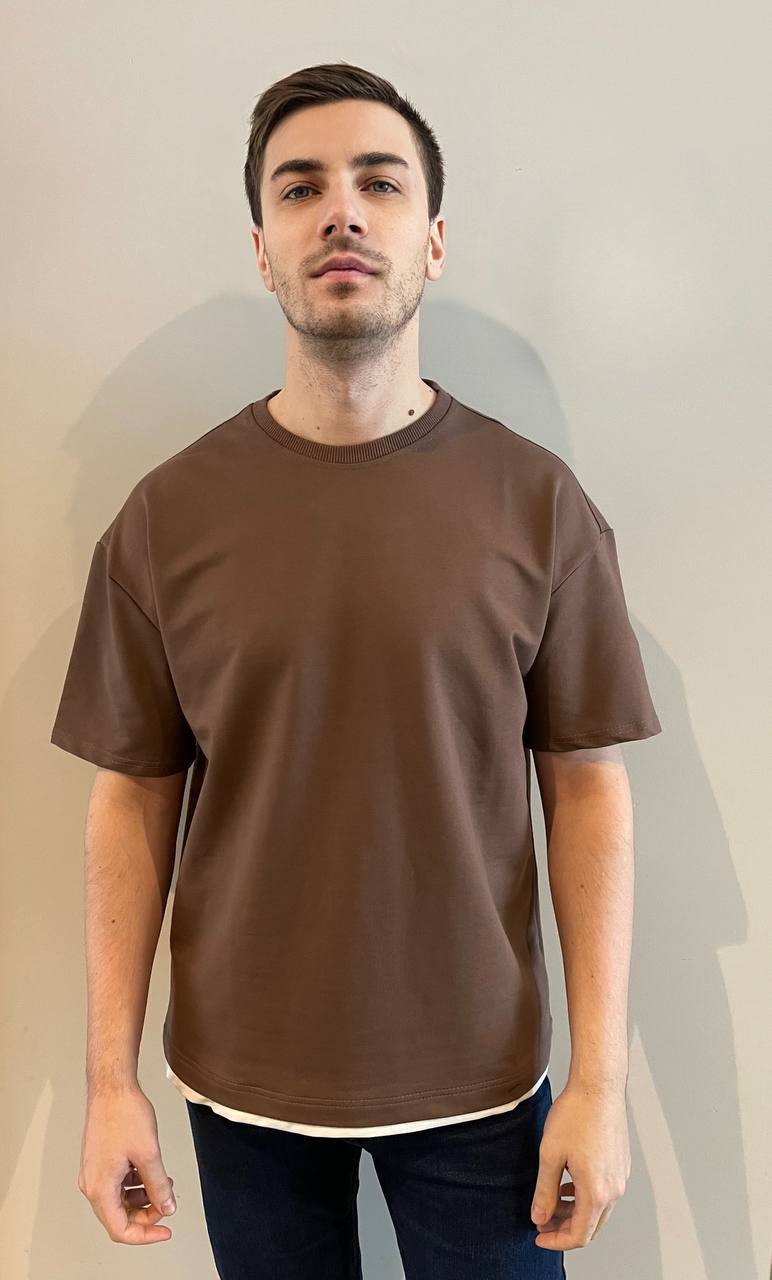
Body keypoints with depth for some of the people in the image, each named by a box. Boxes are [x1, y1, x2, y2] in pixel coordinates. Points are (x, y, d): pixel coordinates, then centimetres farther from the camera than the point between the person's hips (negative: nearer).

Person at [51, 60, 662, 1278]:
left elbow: (587, 786, -5)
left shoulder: (538, 502, -8)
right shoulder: (167, 515, -6)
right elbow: (133, 798, -2)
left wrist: (601, 1077, -6)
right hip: (245, 1082, 1)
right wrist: (110, 1079, -2)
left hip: (480, 1075, 0)